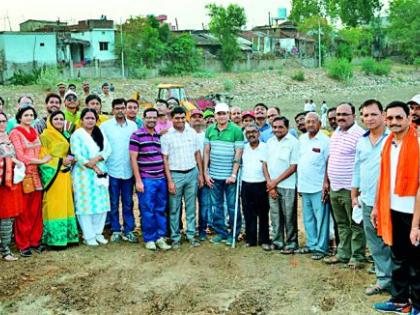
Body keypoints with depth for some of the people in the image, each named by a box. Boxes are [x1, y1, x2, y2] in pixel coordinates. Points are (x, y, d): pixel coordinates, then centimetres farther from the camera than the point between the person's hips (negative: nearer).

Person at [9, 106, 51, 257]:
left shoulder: (35, 132, 15)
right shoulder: (15, 133, -5)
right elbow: (20, 156, -12)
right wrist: (41, 161, -11)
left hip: (35, 175, 6)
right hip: (23, 176, -6)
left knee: (36, 211, 8)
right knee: (23, 213, 0)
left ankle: (35, 241, 18)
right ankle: (23, 244, 9)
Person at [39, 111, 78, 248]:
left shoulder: (65, 135, 17)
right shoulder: (46, 135, -6)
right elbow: (42, 156, -11)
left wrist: (71, 159, 6)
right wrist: (60, 161, -15)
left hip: (65, 174, 8)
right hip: (52, 174, -8)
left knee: (66, 204, 9)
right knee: (54, 205, -6)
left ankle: (67, 236, 15)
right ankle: (55, 238, -2)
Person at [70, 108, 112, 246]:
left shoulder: (101, 134, 13)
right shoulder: (77, 135, -2)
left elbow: (108, 149, 4)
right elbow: (77, 155, -11)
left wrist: (97, 159, -14)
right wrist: (93, 167, -14)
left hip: (100, 174, 5)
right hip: (83, 174, -5)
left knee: (101, 203, 4)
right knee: (85, 203, -4)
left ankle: (98, 232, 17)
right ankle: (88, 236, 3)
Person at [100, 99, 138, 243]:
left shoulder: (133, 125, 5)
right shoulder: (105, 126, -1)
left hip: (128, 170, 2)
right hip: (112, 170, -2)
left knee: (128, 203, 9)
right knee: (113, 203, 6)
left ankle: (129, 230, 17)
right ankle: (115, 231, 17)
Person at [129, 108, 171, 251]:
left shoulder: (159, 136, 12)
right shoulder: (137, 136, -6)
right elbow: (133, 159, -8)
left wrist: (167, 176, 13)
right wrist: (138, 180, -12)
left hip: (161, 179, 6)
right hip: (146, 180, -6)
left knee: (161, 210, 9)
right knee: (148, 211, 1)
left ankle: (160, 237, 18)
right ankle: (149, 239, 13)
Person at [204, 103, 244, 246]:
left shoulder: (236, 130, -5)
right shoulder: (210, 130, 6)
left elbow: (238, 154, -7)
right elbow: (206, 152, 8)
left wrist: (233, 175, -12)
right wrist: (205, 172, 3)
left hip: (230, 176, -4)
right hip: (214, 175, 4)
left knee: (232, 206, 3)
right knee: (217, 205, 10)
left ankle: (234, 234, 15)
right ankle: (220, 232, 21)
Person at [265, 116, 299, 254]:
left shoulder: (293, 142, -7)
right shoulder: (270, 142, 10)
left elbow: (293, 166, -10)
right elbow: (265, 163, 11)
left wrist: (276, 181, -9)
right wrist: (269, 182, -2)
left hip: (287, 186, -5)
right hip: (272, 186, 5)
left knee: (289, 217, 0)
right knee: (275, 215, 11)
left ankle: (291, 244, 10)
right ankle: (277, 241, 21)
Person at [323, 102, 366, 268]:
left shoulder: (359, 135, -13)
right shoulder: (335, 134, 14)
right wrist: (326, 181, 17)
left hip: (350, 190, -8)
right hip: (334, 189, 8)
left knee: (355, 225, 3)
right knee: (341, 224, 16)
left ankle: (357, 256, 12)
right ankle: (343, 254, 25)